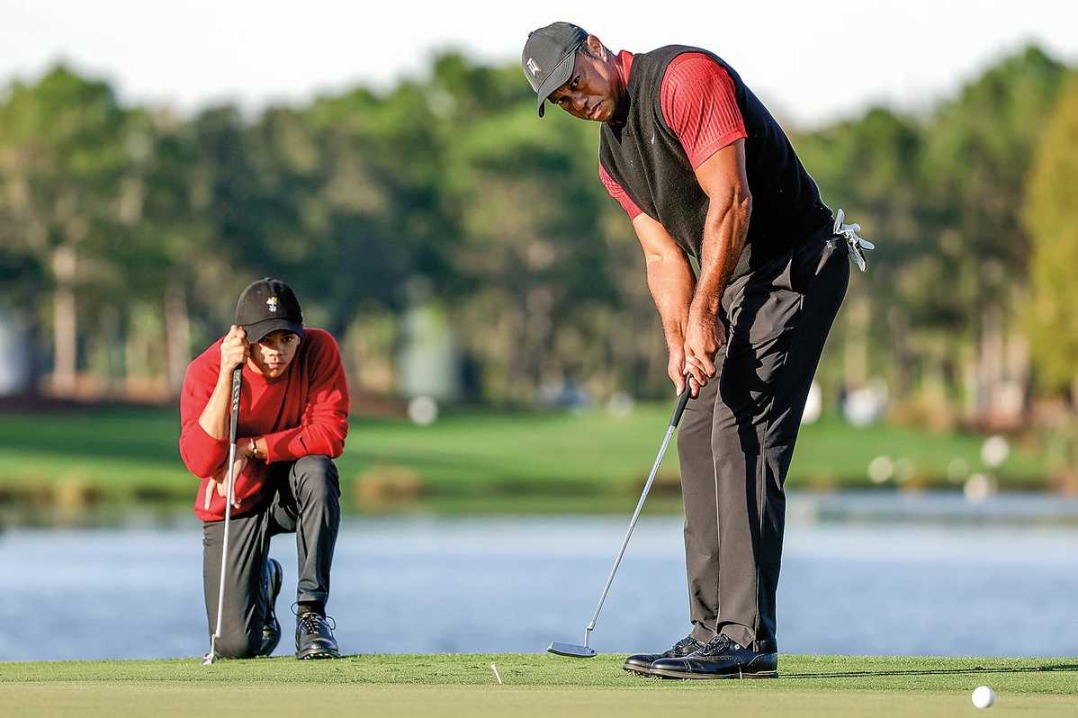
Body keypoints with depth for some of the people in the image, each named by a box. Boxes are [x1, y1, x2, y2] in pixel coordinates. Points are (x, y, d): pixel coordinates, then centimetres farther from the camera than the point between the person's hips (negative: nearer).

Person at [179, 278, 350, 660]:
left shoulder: (319, 351, -16)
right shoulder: (206, 370, -18)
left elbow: (330, 435, -22)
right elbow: (200, 462, -29)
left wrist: (249, 448, -25)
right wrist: (227, 374, -34)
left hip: (292, 492, 1)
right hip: (234, 505, -1)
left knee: (317, 471, -37)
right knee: (235, 646, -12)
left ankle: (312, 612, -22)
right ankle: (263, 581, 27)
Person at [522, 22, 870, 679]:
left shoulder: (685, 77, -15)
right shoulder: (614, 157, 13)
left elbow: (731, 200, -21)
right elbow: (664, 254, 11)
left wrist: (703, 313, -20)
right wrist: (679, 343, -5)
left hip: (796, 263, -10)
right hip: (736, 284, 10)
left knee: (742, 436, -15)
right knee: (700, 437, 8)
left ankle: (747, 639, -18)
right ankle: (714, 632, 10)